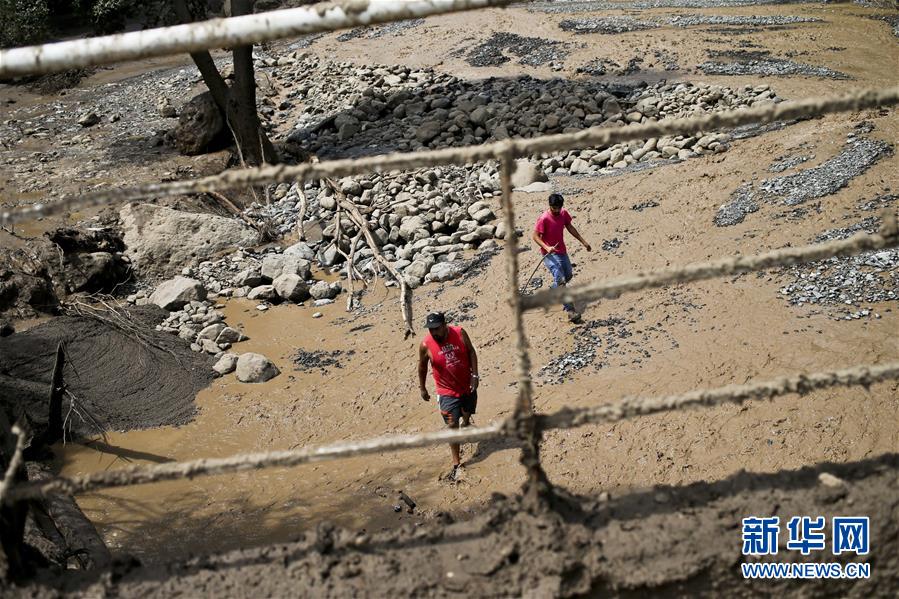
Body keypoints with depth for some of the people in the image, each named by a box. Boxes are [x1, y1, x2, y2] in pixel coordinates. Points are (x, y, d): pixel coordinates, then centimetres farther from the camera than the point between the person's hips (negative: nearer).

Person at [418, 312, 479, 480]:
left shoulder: (460, 333, -17)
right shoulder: (426, 345, -20)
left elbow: (471, 352, -3)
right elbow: (422, 366, -3)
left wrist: (474, 375, -10)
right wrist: (422, 388, 5)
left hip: (467, 385, 3)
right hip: (447, 391, -3)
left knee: (467, 414, 25)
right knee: (452, 425, -7)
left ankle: (465, 424, 61)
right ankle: (456, 464, 0)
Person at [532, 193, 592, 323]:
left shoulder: (564, 213, -1)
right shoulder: (544, 219, -21)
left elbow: (570, 227, 14)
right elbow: (535, 236, -17)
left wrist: (583, 242, 17)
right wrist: (546, 248, -32)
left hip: (562, 251, 8)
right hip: (550, 253, -8)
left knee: (568, 275, 22)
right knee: (560, 278, -20)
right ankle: (570, 310, -24)